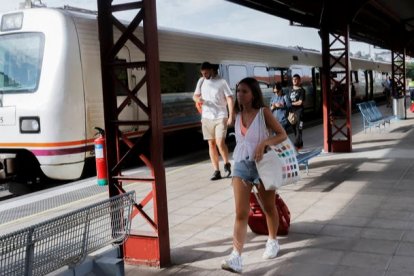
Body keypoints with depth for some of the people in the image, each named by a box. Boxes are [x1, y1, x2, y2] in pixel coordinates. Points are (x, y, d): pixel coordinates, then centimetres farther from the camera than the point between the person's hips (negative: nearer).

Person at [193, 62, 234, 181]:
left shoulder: (221, 82, -7)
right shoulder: (201, 81, 6)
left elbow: (230, 99, -8)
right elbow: (195, 96, 15)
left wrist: (230, 116, -16)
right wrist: (198, 99, -10)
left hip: (220, 117, -4)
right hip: (207, 118, 5)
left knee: (220, 143, -14)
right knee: (211, 144, 5)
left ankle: (227, 164, 11)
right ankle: (216, 171, 11)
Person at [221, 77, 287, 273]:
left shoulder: (263, 112, -9)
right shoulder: (238, 115, 5)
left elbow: (282, 134, -10)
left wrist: (263, 143, -26)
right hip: (241, 165, 3)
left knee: (269, 208, 16)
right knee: (241, 213, -7)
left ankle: (272, 242, 39)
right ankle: (236, 257, -14)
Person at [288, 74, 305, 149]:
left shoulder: (301, 90, -3)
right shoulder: (291, 90, 16)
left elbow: (300, 102, -10)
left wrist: (291, 103, -7)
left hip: (299, 111, -6)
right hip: (292, 111, 6)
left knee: (298, 129, -8)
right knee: (294, 129, 10)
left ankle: (295, 145, -12)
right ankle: (300, 144, 22)